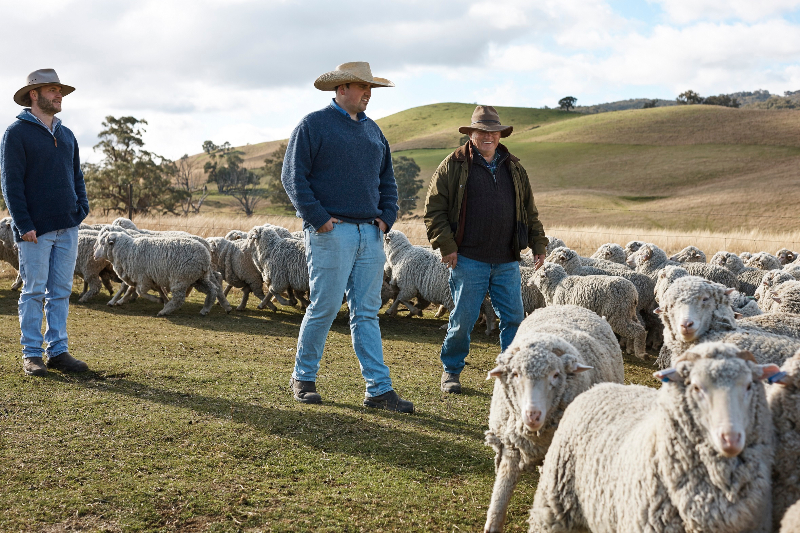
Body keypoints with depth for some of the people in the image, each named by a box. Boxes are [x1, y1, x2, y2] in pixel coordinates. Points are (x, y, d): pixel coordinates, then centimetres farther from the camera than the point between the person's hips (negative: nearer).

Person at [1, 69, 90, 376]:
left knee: (61, 292, 8)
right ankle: (31, 355, 8)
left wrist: (82, 208, 6)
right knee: (34, 292, 0)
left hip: (67, 227, 6)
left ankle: (58, 351, 14)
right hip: (35, 230, -6)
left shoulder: (66, 135, 16)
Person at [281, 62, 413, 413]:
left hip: (370, 233, 6)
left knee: (367, 314, 5)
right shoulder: (313, 125, -1)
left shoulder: (372, 130, 18)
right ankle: (303, 378, 16)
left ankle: (379, 389, 5)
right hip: (331, 232, -6)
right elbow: (293, 176, -7)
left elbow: (387, 178, 25)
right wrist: (318, 217, -14)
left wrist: (387, 215, 9)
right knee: (324, 308, -3)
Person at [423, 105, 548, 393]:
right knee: (463, 318, 1)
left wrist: (538, 244, 15)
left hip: (507, 261, 4)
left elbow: (529, 210, 21)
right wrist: (446, 245, -9)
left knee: (514, 318, 4)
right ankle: (451, 370, 19)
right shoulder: (453, 166, 0)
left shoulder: (514, 168, 15)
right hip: (468, 260, -4)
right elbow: (434, 209, -2)